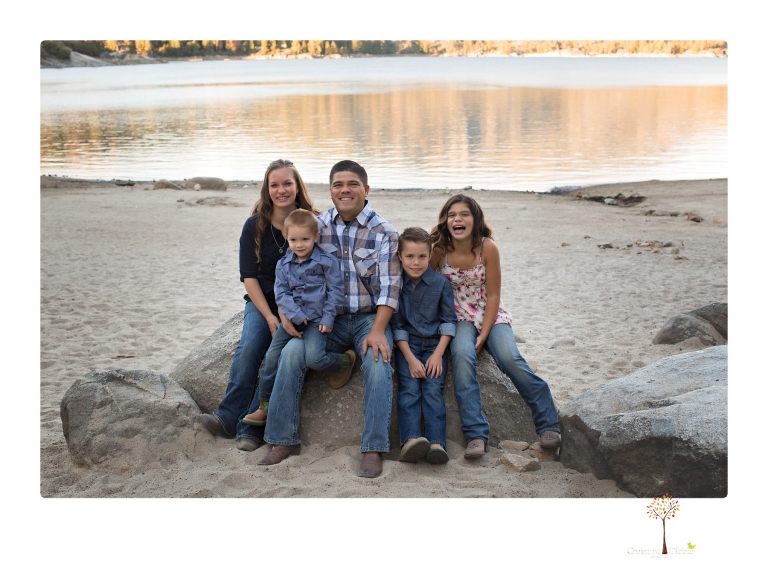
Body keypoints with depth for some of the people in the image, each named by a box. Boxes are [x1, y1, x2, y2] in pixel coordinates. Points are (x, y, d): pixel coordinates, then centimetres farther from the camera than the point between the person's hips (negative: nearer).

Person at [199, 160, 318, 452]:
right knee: (248, 349, -24)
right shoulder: (255, 226, 0)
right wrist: (269, 316, -12)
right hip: (262, 302, 2)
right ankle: (229, 418, -17)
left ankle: (250, 428, -19)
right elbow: (249, 276, -1)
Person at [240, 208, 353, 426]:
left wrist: (328, 318, -10)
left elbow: (335, 291, -4)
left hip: (316, 320, -4)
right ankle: (264, 406, 11)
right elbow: (281, 293, 1)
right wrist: (296, 315, -14)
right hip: (291, 319, 5)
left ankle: (346, 360, 7)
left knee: (314, 359, -25)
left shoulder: (327, 262, -6)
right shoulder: (283, 264, 6)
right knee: (272, 359, -1)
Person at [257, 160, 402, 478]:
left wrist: (377, 331, -23)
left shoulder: (382, 231, -4)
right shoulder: (318, 226, 4)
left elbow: (389, 287, -11)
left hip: (370, 318, -2)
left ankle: (373, 449, -24)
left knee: (378, 362, -31)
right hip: (329, 318, 2)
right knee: (291, 353, -21)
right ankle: (284, 440, -12)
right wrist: (286, 311, -9)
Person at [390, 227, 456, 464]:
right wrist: (410, 358, -10)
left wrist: (438, 354, -9)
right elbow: (396, 325, -1)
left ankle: (436, 443, -30)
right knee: (409, 389, -21)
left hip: (434, 344, 0)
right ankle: (410, 440, -37)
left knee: (433, 389, -18)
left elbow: (449, 320, 2)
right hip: (406, 345, 0)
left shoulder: (441, 283, 0)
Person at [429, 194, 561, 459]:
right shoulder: (439, 251, -11)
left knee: (510, 358, -27)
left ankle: (548, 423, -10)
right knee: (462, 355, -32)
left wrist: (484, 334, -17)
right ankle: (476, 435, -32)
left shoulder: (487, 248, -14)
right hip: (459, 317, 0)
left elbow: (493, 295, -10)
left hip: (490, 315, 0)